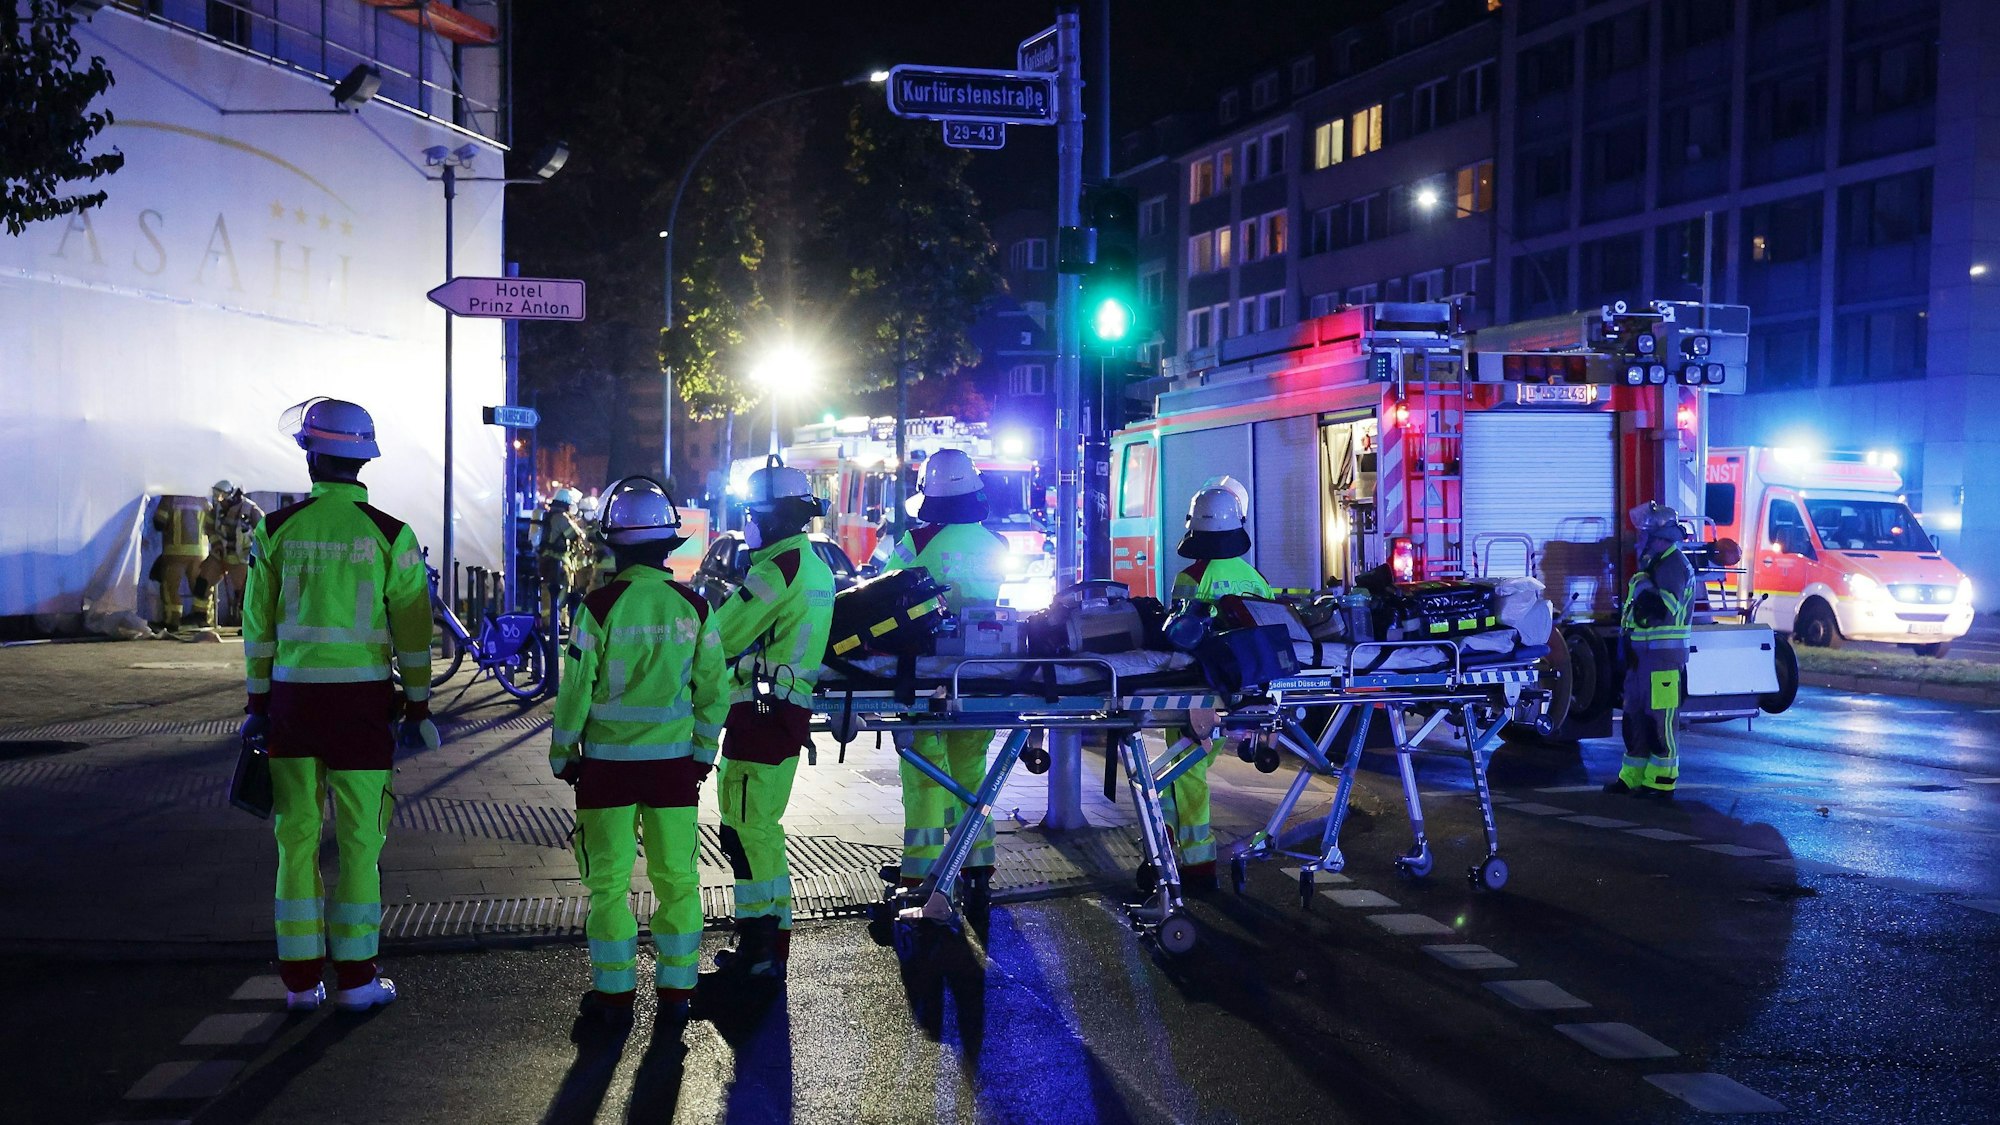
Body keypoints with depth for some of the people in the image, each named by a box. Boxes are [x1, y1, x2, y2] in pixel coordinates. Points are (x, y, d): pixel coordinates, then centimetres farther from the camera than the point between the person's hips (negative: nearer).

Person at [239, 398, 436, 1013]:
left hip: (292, 697, 2)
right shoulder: (390, 535, -4)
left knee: (296, 838, 9)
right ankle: (356, 978, 7)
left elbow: (258, 627, 4)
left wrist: (258, 704, 12)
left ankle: (301, 979, 13)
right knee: (359, 841, 5)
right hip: (362, 701, -2)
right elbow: (413, 633, -2)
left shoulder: (276, 530, 0)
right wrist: (419, 708, 7)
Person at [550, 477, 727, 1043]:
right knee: (677, 879, 11)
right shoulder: (694, 607, -2)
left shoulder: (600, 607, -12)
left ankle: (614, 997, 12)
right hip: (674, 762, 3)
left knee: (609, 882, 7)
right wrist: (703, 753, 15)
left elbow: (575, 693, -7)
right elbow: (713, 692, 3)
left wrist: (563, 755, 6)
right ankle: (675, 993, 17)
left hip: (608, 761, -2)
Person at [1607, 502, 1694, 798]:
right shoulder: (1654, 563, 19)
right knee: (1636, 715, 13)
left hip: (1664, 656, -10)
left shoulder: (1674, 563, -13)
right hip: (1642, 653, 10)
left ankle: (1661, 781, -2)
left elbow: (1663, 608, -25)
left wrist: (1644, 587, -21)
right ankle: (1633, 776, 20)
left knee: (1661, 718, -7)